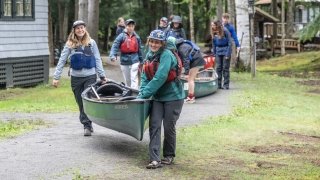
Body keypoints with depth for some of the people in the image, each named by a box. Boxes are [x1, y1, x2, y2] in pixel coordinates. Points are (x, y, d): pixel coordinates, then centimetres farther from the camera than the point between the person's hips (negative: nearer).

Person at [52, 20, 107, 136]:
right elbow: (62, 61, 2)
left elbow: (97, 60, 5)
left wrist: (102, 76, 2)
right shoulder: (70, 44, 1)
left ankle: (87, 126, -2)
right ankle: (87, 125, 16)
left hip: (90, 76, -1)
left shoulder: (91, 43, 2)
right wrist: (56, 77, -3)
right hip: (76, 78, 1)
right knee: (81, 104, 6)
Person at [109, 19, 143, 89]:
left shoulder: (136, 37, 3)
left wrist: (141, 61, 16)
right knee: (127, 80, 13)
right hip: (124, 61, 0)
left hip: (134, 61, 0)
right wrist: (112, 55, -31)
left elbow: (139, 50, 11)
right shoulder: (122, 36, -5)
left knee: (134, 79, -9)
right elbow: (115, 46, -14)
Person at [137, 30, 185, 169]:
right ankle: (154, 159, -8)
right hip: (157, 97, 6)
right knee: (154, 125, -6)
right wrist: (142, 92, -9)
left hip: (173, 96, -6)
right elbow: (145, 77, 8)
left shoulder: (166, 55, -18)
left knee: (169, 127, 3)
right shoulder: (149, 56, 5)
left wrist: (144, 94, -22)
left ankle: (169, 156, 22)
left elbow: (159, 78, -25)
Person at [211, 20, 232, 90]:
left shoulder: (225, 31, -14)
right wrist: (214, 54, 8)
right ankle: (218, 84, 12)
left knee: (225, 68, -1)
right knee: (218, 68, 6)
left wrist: (228, 54, -15)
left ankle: (226, 85, 4)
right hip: (218, 52, 5)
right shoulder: (214, 33, 2)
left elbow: (230, 43, -12)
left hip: (225, 51, -5)